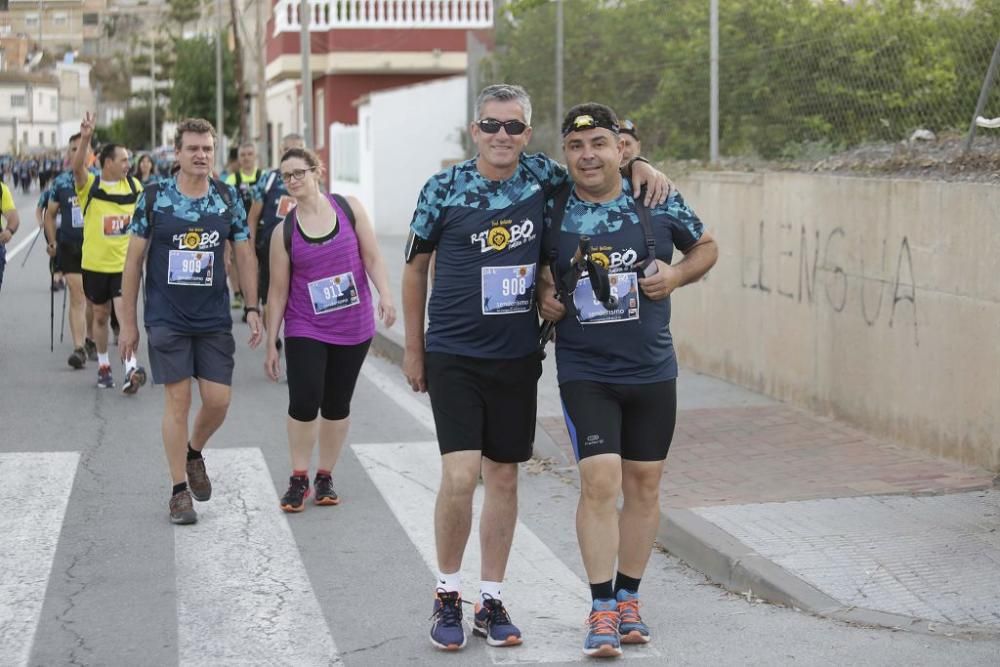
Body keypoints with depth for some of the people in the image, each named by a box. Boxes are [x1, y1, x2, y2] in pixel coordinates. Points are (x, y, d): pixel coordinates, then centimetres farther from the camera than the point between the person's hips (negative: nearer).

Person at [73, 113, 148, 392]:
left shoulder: (133, 186, 2)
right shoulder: (89, 186, -6)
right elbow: (77, 166, -27)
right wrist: (85, 139, -42)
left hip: (124, 263, 0)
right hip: (95, 263, 0)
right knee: (100, 316, 12)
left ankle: (131, 369, -20)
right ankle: (103, 366, 28)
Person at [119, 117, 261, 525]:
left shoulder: (228, 200, 2)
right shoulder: (154, 198, -4)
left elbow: (244, 255, 9)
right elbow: (134, 260, 0)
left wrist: (253, 308, 1)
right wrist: (128, 322, -1)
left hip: (214, 319, 2)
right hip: (166, 319, -2)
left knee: (218, 400, 0)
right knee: (177, 400, -2)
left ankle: (194, 453, 31)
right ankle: (179, 490, 9)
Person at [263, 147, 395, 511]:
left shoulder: (349, 208, -1)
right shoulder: (284, 231, -1)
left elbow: (372, 257, 0)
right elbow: (278, 290, 2)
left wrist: (385, 295, -16)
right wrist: (272, 343, 2)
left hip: (353, 328, 1)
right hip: (305, 330, -1)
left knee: (337, 405, 8)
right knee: (303, 402, -12)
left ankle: (325, 475, 23)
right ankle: (299, 478, 4)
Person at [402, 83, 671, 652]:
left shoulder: (541, 177, 0)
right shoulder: (444, 189, -5)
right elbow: (416, 267, 6)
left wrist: (641, 167, -4)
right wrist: (413, 347, 9)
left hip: (517, 357, 3)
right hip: (454, 355, -3)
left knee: (504, 479, 10)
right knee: (460, 476, -13)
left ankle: (492, 601, 22)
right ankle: (448, 596, 8)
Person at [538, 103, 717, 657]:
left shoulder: (660, 202, -3)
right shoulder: (552, 209, -3)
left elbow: (706, 248, 13)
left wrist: (676, 274, -6)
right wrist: (542, 293, -3)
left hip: (652, 371, 2)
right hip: (584, 372, -2)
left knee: (643, 483, 10)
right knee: (600, 481, -12)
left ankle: (628, 598, 25)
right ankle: (602, 610, -2)